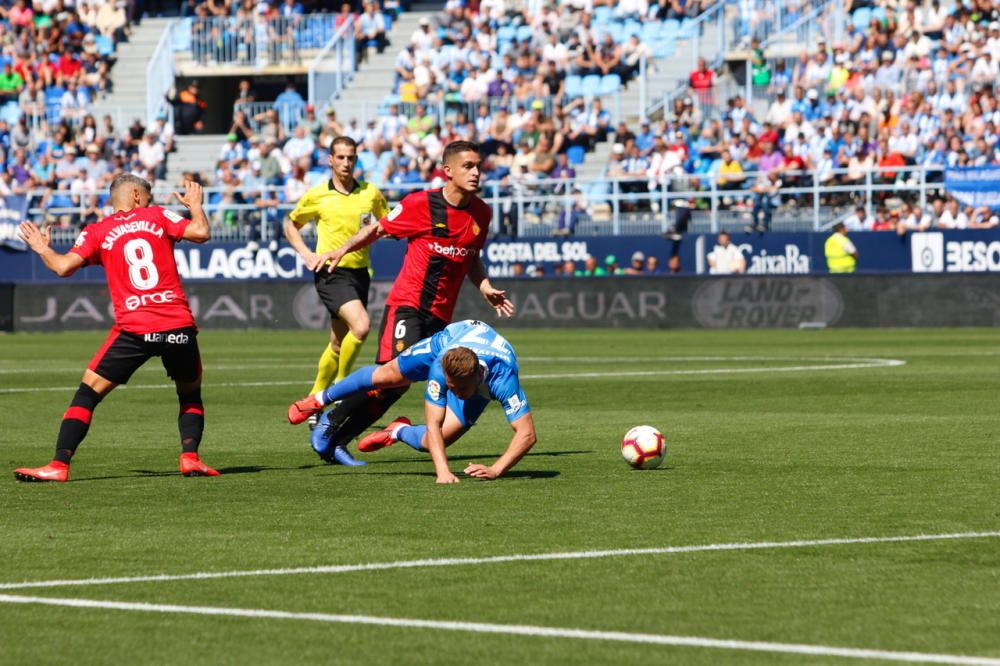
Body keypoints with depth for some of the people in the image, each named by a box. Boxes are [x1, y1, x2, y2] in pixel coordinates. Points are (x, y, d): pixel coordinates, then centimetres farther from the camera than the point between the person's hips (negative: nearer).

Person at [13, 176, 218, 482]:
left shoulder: (97, 232, 9)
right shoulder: (157, 216, 10)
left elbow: (64, 267, -1)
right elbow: (201, 232, 2)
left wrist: (42, 248, 19)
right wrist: (196, 205, 22)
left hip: (133, 328, -1)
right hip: (179, 325, 1)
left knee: (88, 393, 6)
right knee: (191, 395, 22)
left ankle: (59, 465, -5)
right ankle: (190, 457, 1)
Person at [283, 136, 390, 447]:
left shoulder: (371, 193, 5)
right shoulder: (316, 196, -1)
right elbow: (291, 224, 13)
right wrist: (306, 253, -2)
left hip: (360, 271, 4)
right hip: (330, 272, -4)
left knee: (339, 343, 11)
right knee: (361, 325, -25)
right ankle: (340, 384, -7)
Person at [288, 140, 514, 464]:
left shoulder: (482, 213, 6)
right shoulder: (421, 204, -10)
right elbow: (378, 229, 4)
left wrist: (486, 289, 7)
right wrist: (343, 250, -7)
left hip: (441, 314, 5)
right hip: (406, 304, -5)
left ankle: (336, 441, 9)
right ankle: (330, 422, -3)